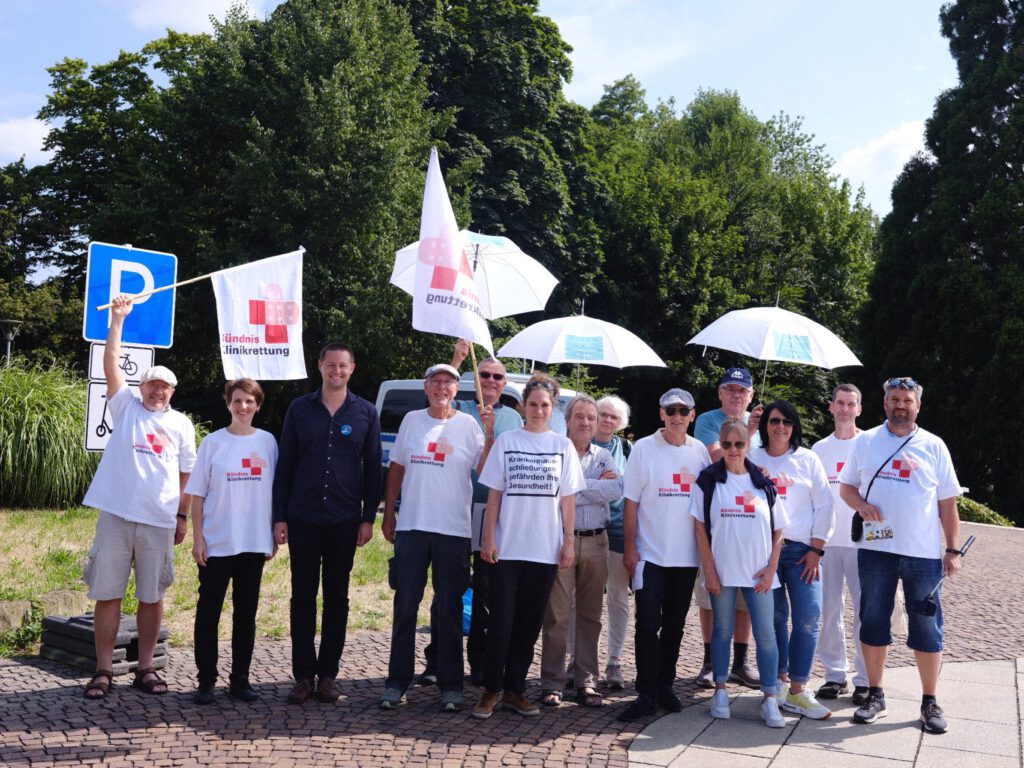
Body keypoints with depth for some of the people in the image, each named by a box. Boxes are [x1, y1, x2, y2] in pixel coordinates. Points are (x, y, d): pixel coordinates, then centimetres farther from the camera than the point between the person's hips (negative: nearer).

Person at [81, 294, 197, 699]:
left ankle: (146, 669, 16)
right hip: (116, 515, -1)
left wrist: (183, 516, 7)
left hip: (159, 521, 1)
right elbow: (111, 365, -2)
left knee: (152, 596, 6)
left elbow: (186, 476, 11)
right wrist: (117, 319, -5)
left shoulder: (181, 424, 10)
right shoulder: (126, 407, 8)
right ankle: (103, 670, 11)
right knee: (107, 594, 2)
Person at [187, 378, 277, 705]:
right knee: (209, 611, 4)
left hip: (255, 543, 2)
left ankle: (240, 678, 18)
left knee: (246, 612, 9)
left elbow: (273, 491, 9)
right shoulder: (213, 442, 0)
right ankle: (206, 680, 12)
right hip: (217, 543, -2)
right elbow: (198, 494, 0)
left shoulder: (267, 442, 5)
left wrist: (275, 534, 6)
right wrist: (198, 537, -5)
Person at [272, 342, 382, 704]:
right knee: (303, 596, 4)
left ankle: (328, 674, 15)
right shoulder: (299, 409, 4)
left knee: (337, 597, 7)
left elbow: (373, 468, 5)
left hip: (344, 521, 0)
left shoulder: (366, 413, 4)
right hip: (302, 519, 0)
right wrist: (279, 517, 0)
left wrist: (368, 518, -1)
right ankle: (303, 675, 12)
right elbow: (285, 465, 5)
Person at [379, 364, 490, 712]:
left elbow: (484, 468, -7)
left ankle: (450, 686, 14)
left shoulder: (468, 424, 1)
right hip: (411, 526, 2)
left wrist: (490, 433, -18)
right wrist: (388, 514, 11)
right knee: (405, 607, 6)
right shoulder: (411, 421, 8)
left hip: (453, 529, -2)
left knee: (449, 610, 6)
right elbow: (396, 468, 13)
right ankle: (397, 681, 16)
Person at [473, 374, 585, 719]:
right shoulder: (506, 441, 3)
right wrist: (489, 537, -3)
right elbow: (494, 494, 3)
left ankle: (515, 689, 18)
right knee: (501, 620, -2)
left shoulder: (563, 446, 7)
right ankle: (491, 689, 9)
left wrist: (569, 542, 2)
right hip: (508, 546, -1)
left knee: (529, 621, 8)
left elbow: (568, 499, 7)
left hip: (545, 549, 2)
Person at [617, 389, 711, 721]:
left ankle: (665, 686, 24)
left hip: (687, 555, 3)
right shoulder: (644, 449, -3)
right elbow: (631, 503, -3)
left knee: (674, 625, 12)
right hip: (650, 554, -3)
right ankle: (646, 694, 1)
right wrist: (630, 548, -8)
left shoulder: (700, 451, 5)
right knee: (648, 625, -5)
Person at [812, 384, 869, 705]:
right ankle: (835, 674, 16)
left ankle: (865, 679, 8)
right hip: (827, 541, 3)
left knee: (865, 609, -1)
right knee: (829, 609, 6)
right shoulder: (819, 449, 11)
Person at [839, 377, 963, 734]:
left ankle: (930, 702, 16)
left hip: (923, 553, -1)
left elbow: (947, 502, 6)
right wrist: (860, 504, -12)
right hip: (875, 548, 1)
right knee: (873, 622, 8)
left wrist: (953, 549, 2)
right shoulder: (866, 442, 6)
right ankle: (875, 696, 21)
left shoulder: (934, 446, 4)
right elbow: (846, 486, 10)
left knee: (926, 627, 4)